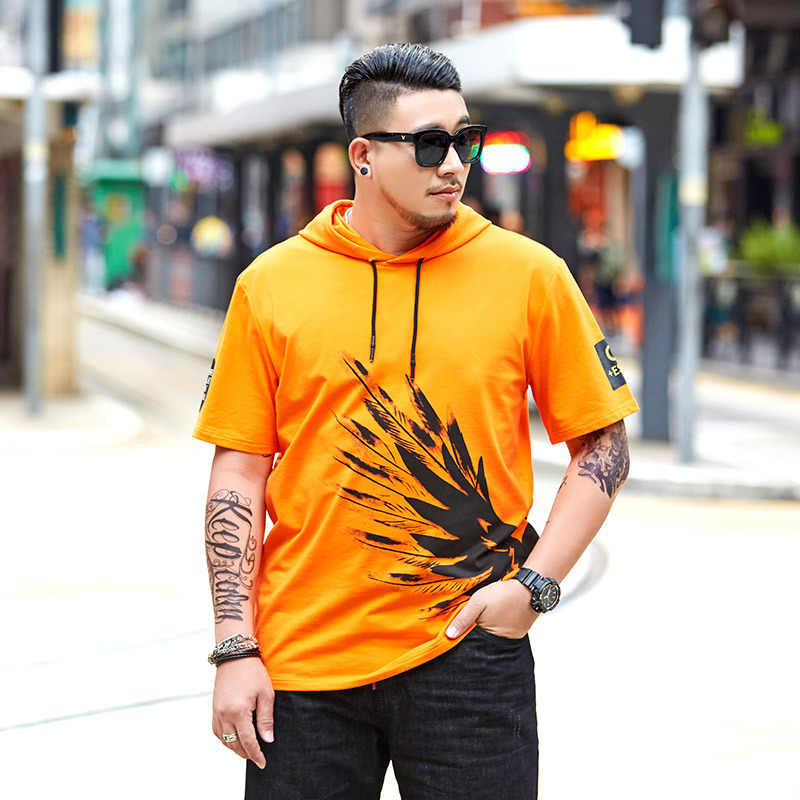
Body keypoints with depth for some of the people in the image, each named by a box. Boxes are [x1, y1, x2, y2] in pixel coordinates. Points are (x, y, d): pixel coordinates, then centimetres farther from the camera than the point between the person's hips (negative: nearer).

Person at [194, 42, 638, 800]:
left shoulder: (530, 275, 1)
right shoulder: (271, 284, 3)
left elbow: (603, 447, 6)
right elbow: (238, 473, 4)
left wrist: (534, 585, -6)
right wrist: (235, 650, -2)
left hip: (470, 646, -1)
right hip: (304, 653, 1)